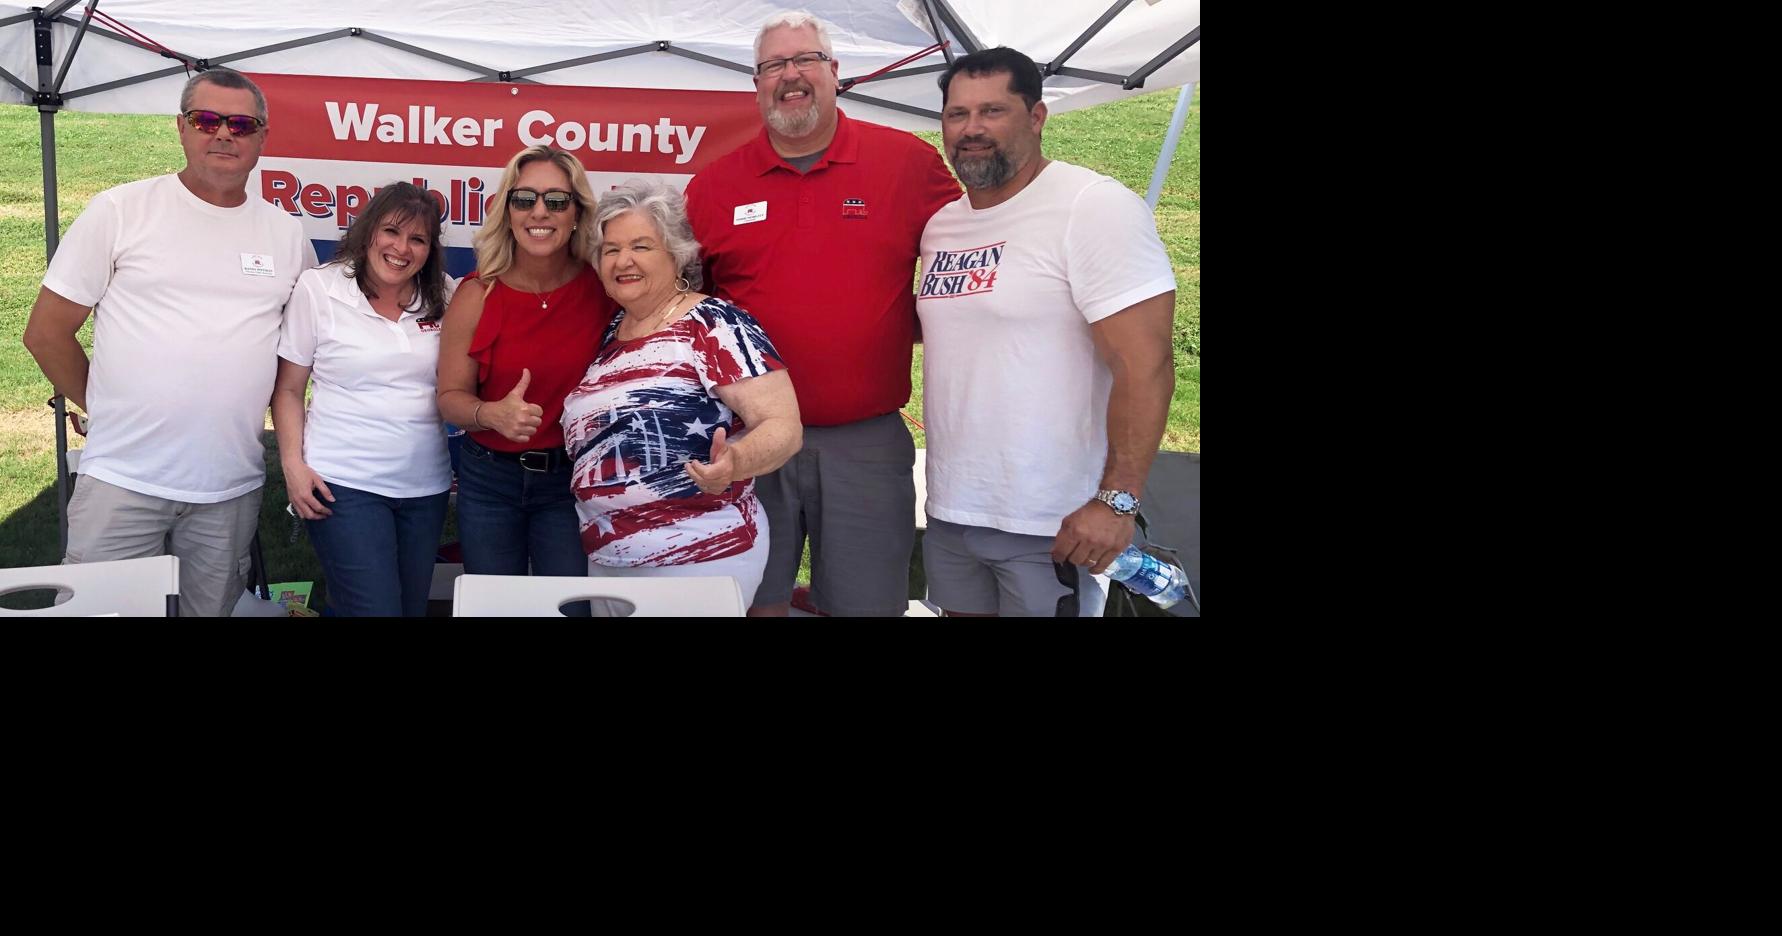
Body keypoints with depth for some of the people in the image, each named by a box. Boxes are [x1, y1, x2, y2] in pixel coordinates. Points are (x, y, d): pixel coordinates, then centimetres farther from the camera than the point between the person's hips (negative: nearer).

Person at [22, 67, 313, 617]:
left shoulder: (285, 233, 8)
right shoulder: (120, 211, -1)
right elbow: (46, 333, 1)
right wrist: (105, 407, 6)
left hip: (232, 489, 3)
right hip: (123, 481, -3)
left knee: (213, 609, 13)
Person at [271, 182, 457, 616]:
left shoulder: (444, 297, 6)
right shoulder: (318, 289, -3)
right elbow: (287, 389, 0)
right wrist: (293, 465, -9)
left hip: (426, 487, 4)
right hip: (344, 484, -4)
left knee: (413, 607, 11)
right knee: (375, 608, -11)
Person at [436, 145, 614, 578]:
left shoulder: (604, 286, -10)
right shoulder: (476, 295, -9)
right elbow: (451, 396, -4)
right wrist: (492, 414, -23)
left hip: (572, 480, -1)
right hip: (490, 479, 1)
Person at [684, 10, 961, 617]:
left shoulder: (910, 161, 0)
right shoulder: (713, 184, 4)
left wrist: (921, 323, -3)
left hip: (868, 438, -1)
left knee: (868, 601, 9)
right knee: (756, 600, 12)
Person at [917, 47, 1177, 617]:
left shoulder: (1094, 207, -12)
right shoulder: (940, 226, 11)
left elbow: (1145, 366, -18)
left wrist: (1117, 500, -23)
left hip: (1054, 526, -7)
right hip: (948, 509, 7)